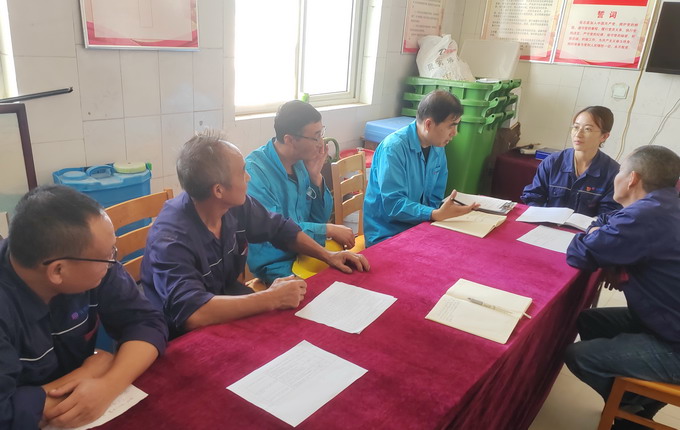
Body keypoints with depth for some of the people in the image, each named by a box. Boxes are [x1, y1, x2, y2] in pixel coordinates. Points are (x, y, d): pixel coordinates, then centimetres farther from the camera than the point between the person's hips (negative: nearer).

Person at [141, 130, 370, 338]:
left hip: (229, 310, 7)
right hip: (186, 336, -6)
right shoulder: (171, 238, -30)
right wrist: (270, 299, -36)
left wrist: (327, 255, 0)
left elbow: (280, 228, 8)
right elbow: (191, 314, -41)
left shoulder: (237, 206, -11)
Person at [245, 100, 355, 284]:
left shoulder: (301, 163, 2)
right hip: (277, 265, -6)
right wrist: (329, 230, -17)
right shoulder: (254, 170, -19)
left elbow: (320, 218, 8)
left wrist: (315, 176, -6)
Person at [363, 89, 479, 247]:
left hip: (418, 227, 7)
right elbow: (393, 204, -23)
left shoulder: (438, 148, 5)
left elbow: (435, 198, 11)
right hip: (386, 234, -7)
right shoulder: (393, 148, -19)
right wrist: (436, 214, -31)